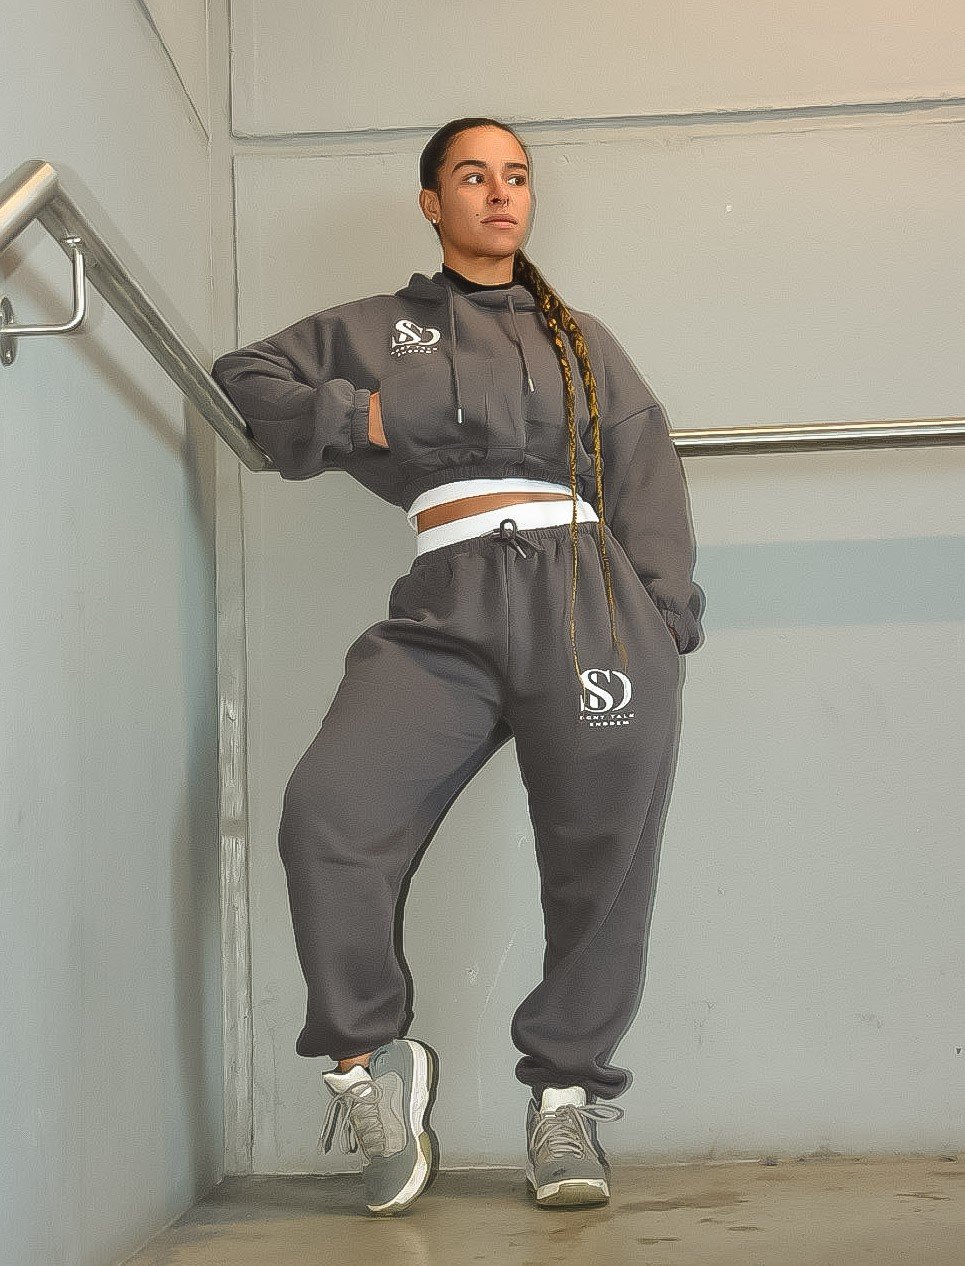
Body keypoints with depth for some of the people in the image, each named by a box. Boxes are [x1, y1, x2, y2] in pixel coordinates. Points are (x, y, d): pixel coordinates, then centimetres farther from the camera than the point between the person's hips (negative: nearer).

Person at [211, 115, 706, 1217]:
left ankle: (565, 1094, 15)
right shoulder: (375, 329, 25)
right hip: (450, 607, -1)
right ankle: (372, 1063, -4)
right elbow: (243, 375, 27)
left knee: (604, 854, -4)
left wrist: (661, 612, -1)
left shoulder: (580, 340, 26)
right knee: (327, 810, -22)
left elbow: (646, 465, 15)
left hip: (586, 585, 1)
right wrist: (350, 418, 8)